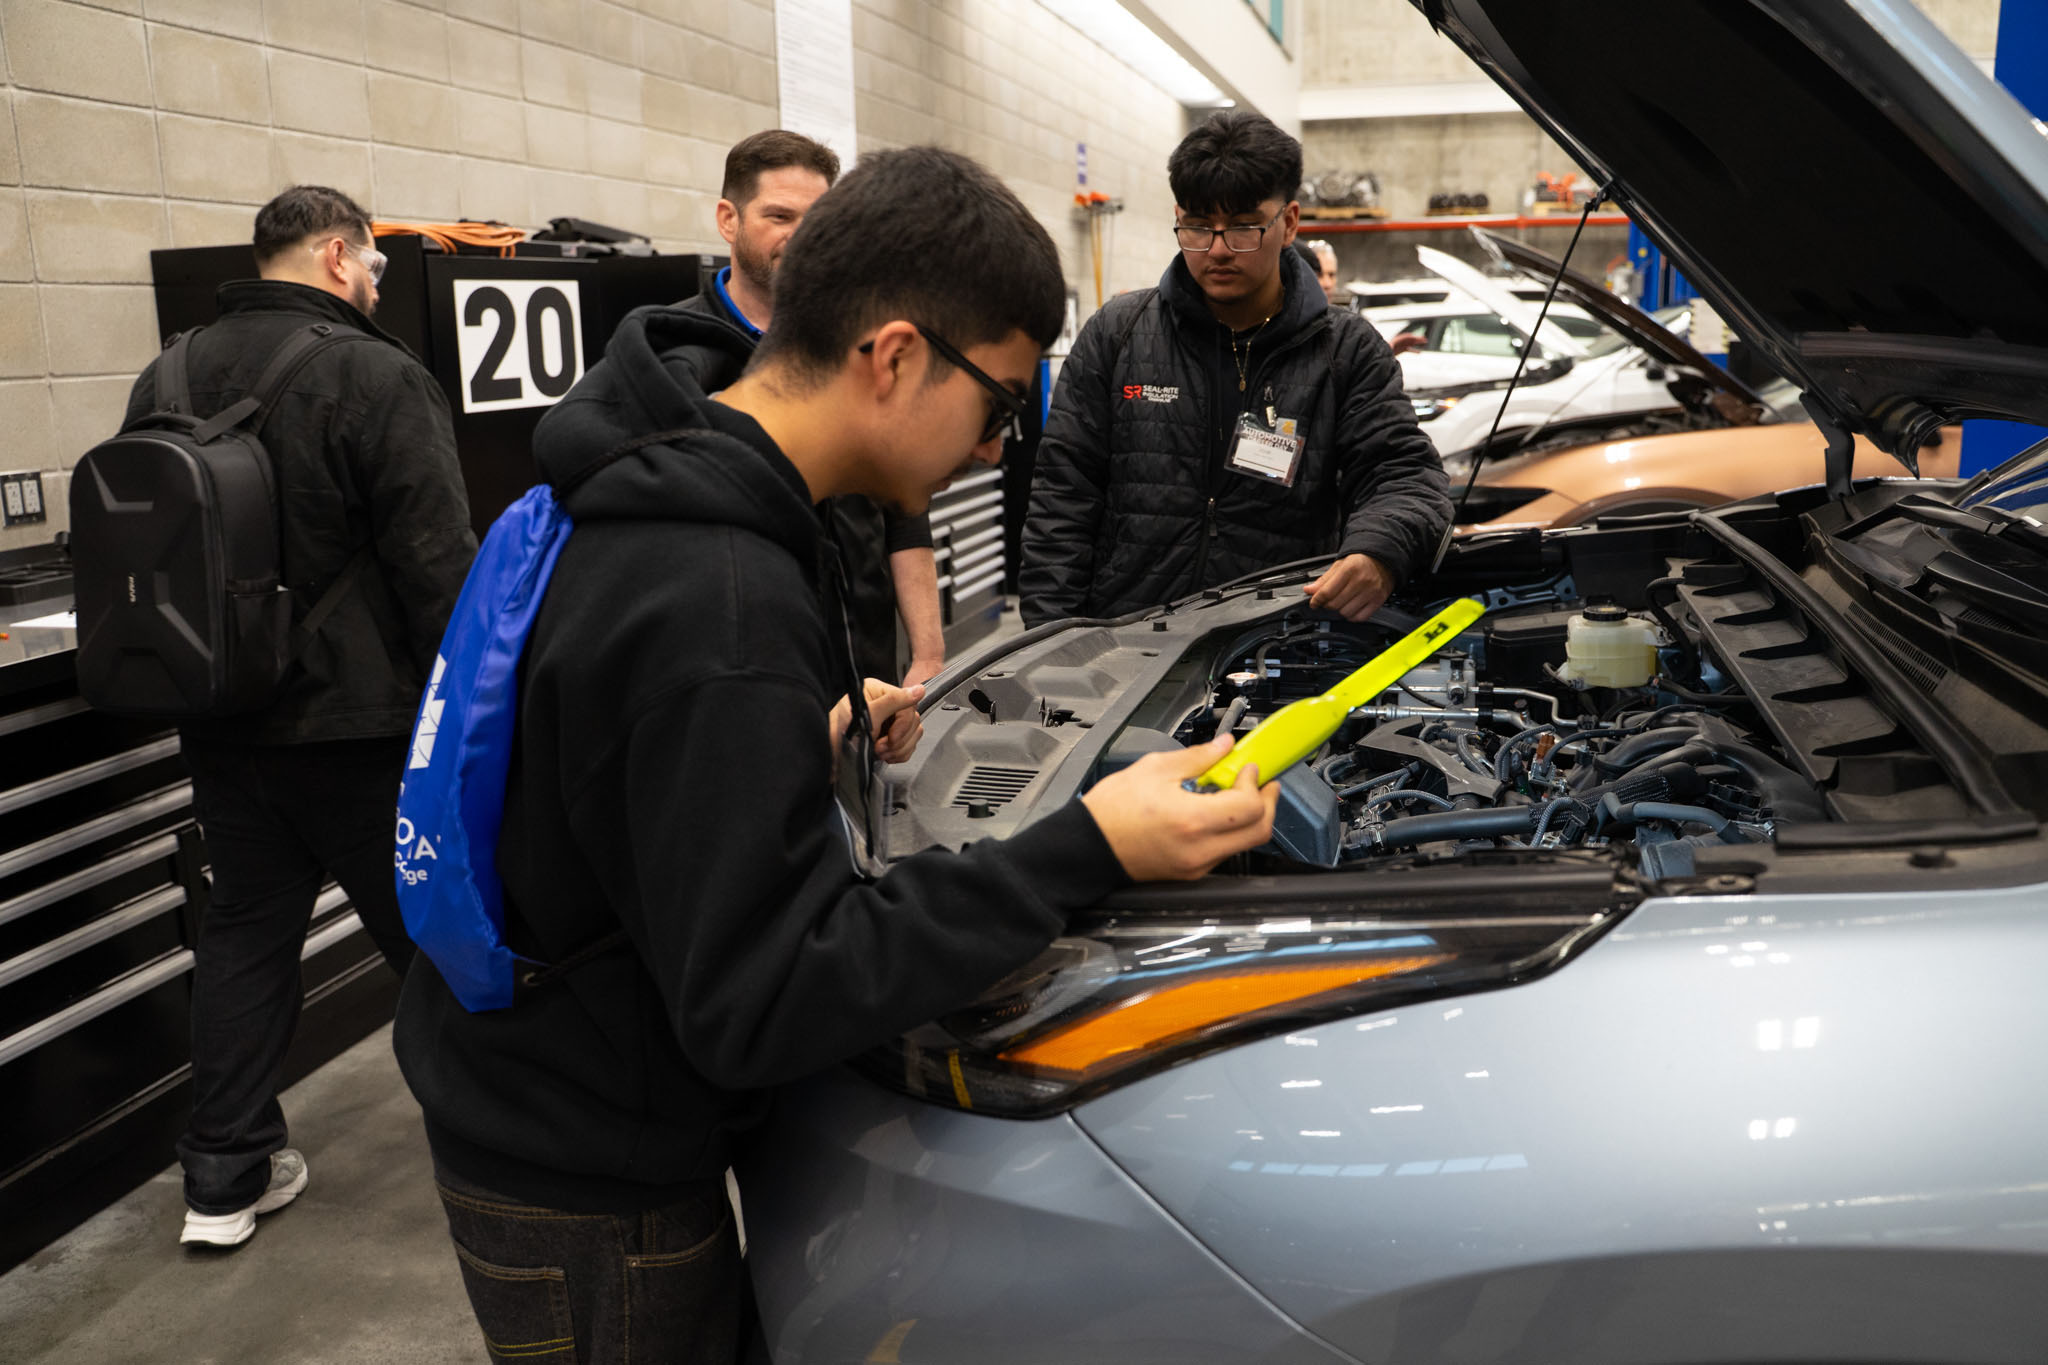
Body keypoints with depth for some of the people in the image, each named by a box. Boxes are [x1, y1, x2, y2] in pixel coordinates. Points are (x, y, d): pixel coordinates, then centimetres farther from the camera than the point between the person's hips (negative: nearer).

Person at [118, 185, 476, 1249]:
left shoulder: (165, 380, 7)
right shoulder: (377, 377, -15)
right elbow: (438, 565, -19)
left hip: (222, 723, 6)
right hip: (360, 722, -6)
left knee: (244, 929, 16)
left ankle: (224, 1178, 22)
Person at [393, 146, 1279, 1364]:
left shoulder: (653, 486, -1)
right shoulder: (718, 610, -33)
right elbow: (762, 1002, -30)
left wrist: (803, 735, 8)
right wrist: (1086, 854, -32)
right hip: (589, 1200, -9)